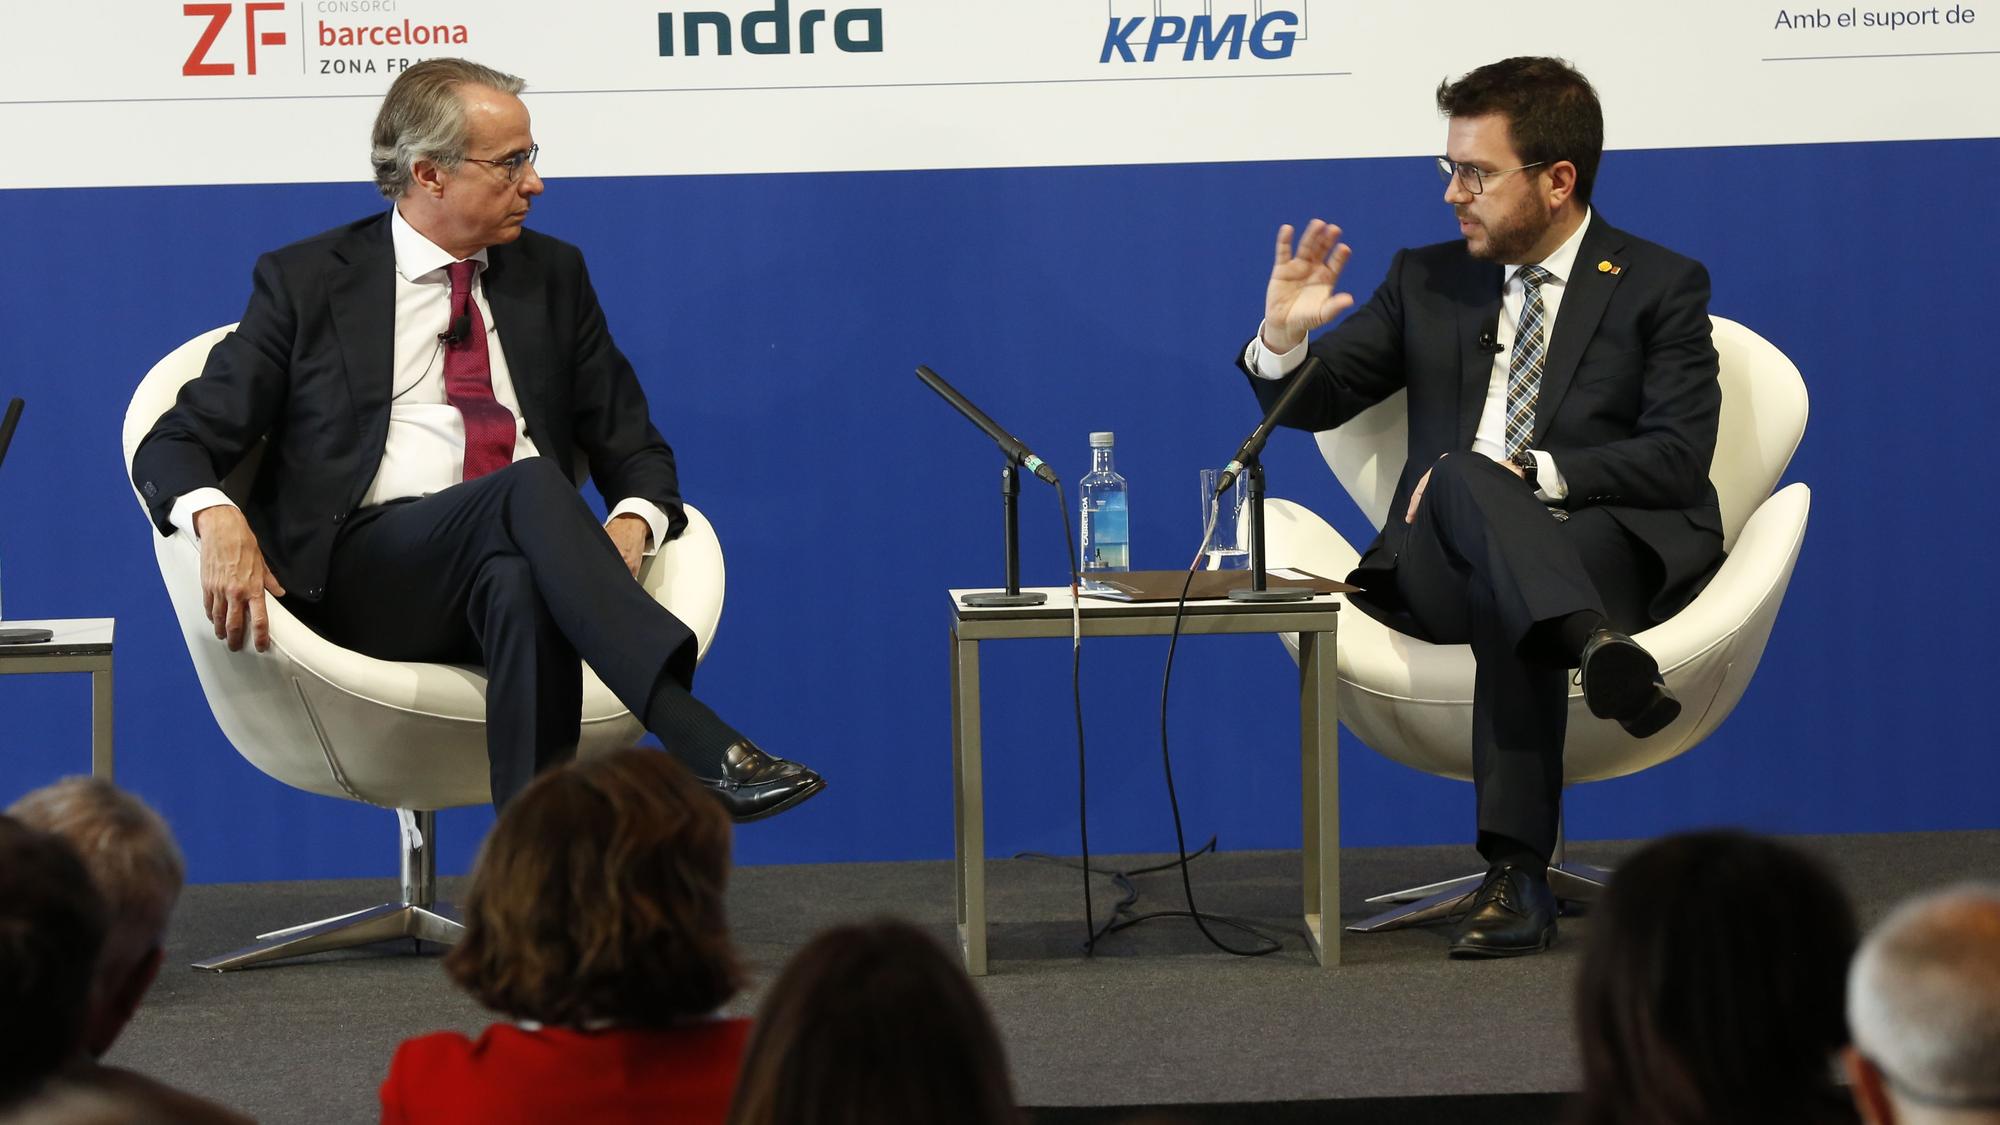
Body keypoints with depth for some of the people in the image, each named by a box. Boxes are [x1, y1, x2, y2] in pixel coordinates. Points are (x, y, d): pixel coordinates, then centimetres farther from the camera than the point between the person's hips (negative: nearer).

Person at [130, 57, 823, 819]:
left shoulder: (552, 276, 19)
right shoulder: (308, 282, 9)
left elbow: (634, 449, 18)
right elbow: (173, 448, 6)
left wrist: (632, 522, -8)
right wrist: (219, 521, -19)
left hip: (522, 562, 3)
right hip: (366, 575, -2)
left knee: (517, 578, -38)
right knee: (529, 487, -35)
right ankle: (705, 750, -50)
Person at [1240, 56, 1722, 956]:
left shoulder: (1661, 288, 7)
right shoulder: (1428, 281, 19)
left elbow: (1677, 458, -5)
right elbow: (1310, 402, 19)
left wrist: (1530, 472, -17)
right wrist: (1284, 335, -5)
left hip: (1612, 548, -2)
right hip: (1443, 565, 2)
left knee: (1504, 600, -40)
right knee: (1466, 478, -36)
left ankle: (1518, 874, -51)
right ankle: (1596, 648, -62)